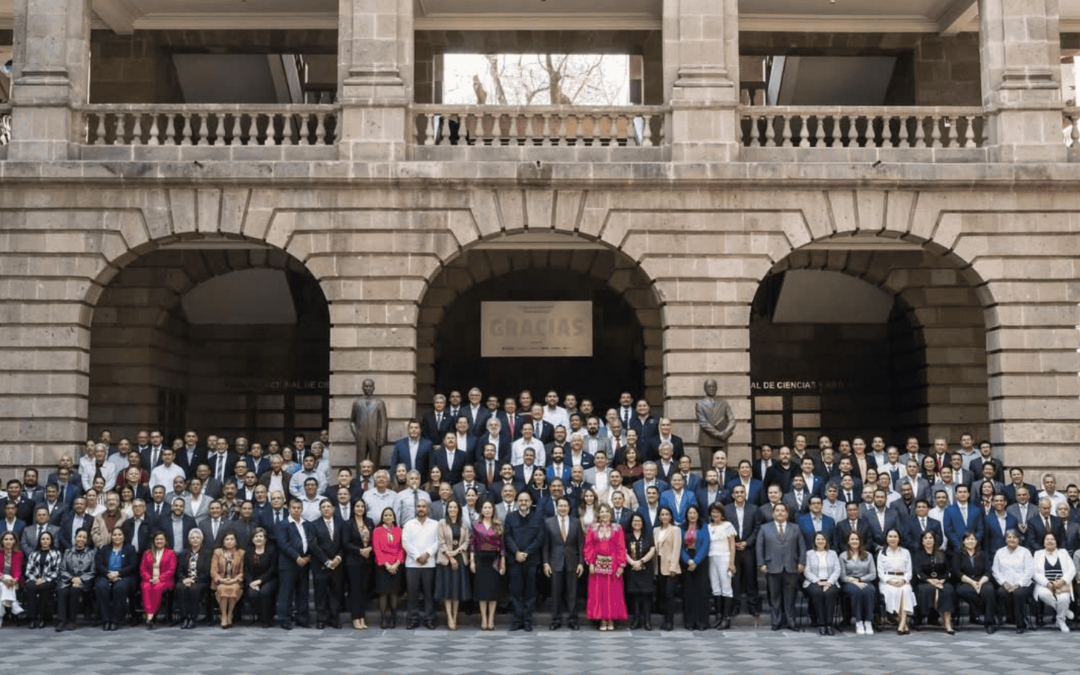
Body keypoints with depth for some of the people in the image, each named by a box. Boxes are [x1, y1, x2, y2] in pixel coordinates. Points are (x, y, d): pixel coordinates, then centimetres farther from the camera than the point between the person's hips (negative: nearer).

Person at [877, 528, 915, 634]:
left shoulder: (905, 552, 18)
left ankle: (902, 624, -40)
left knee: (905, 590, -34)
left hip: (903, 581, 1)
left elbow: (909, 571, 11)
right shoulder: (882, 553, 14)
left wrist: (903, 580, -11)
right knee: (893, 591, -34)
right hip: (886, 581, -1)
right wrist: (890, 581, -13)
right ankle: (904, 625, -31)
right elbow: (880, 572, 5)